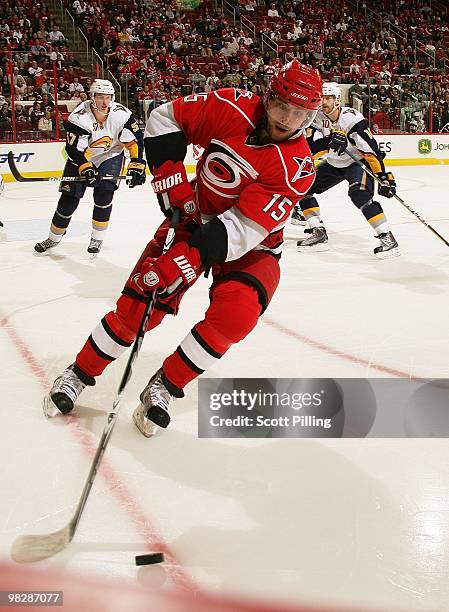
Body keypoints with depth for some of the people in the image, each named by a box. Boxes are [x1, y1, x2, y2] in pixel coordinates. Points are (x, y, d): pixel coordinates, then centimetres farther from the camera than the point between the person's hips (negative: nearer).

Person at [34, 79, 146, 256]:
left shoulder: (121, 114, -19)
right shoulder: (79, 116, -24)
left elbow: (135, 139, -12)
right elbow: (75, 148, -24)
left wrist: (136, 165, -19)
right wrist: (86, 168, -37)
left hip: (110, 156, 1)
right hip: (81, 157, -1)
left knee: (104, 192, -21)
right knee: (69, 197, -4)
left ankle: (97, 238, -3)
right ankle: (54, 238, 17)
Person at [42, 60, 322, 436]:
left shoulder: (298, 166, -24)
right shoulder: (235, 108, -17)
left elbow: (243, 229, -32)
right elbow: (166, 117, -6)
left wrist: (186, 259, -41)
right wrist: (171, 180, -15)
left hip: (251, 244, -1)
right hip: (195, 217, 2)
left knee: (234, 316, -27)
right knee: (137, 305, -6)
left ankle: (165, 387, -5)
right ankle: (79, 374, 17)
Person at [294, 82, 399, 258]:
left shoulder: (351, 118, -27)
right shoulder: (317, 118, -9)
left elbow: (371, 149, -29)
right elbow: (312, 147, -20)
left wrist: (384, 177, -33)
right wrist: (330, 140, -41)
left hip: (358, 162, -7)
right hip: (334, 164, 7)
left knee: (360, 194, -32)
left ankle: (387, 237, -26)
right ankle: (318, 233, 3)